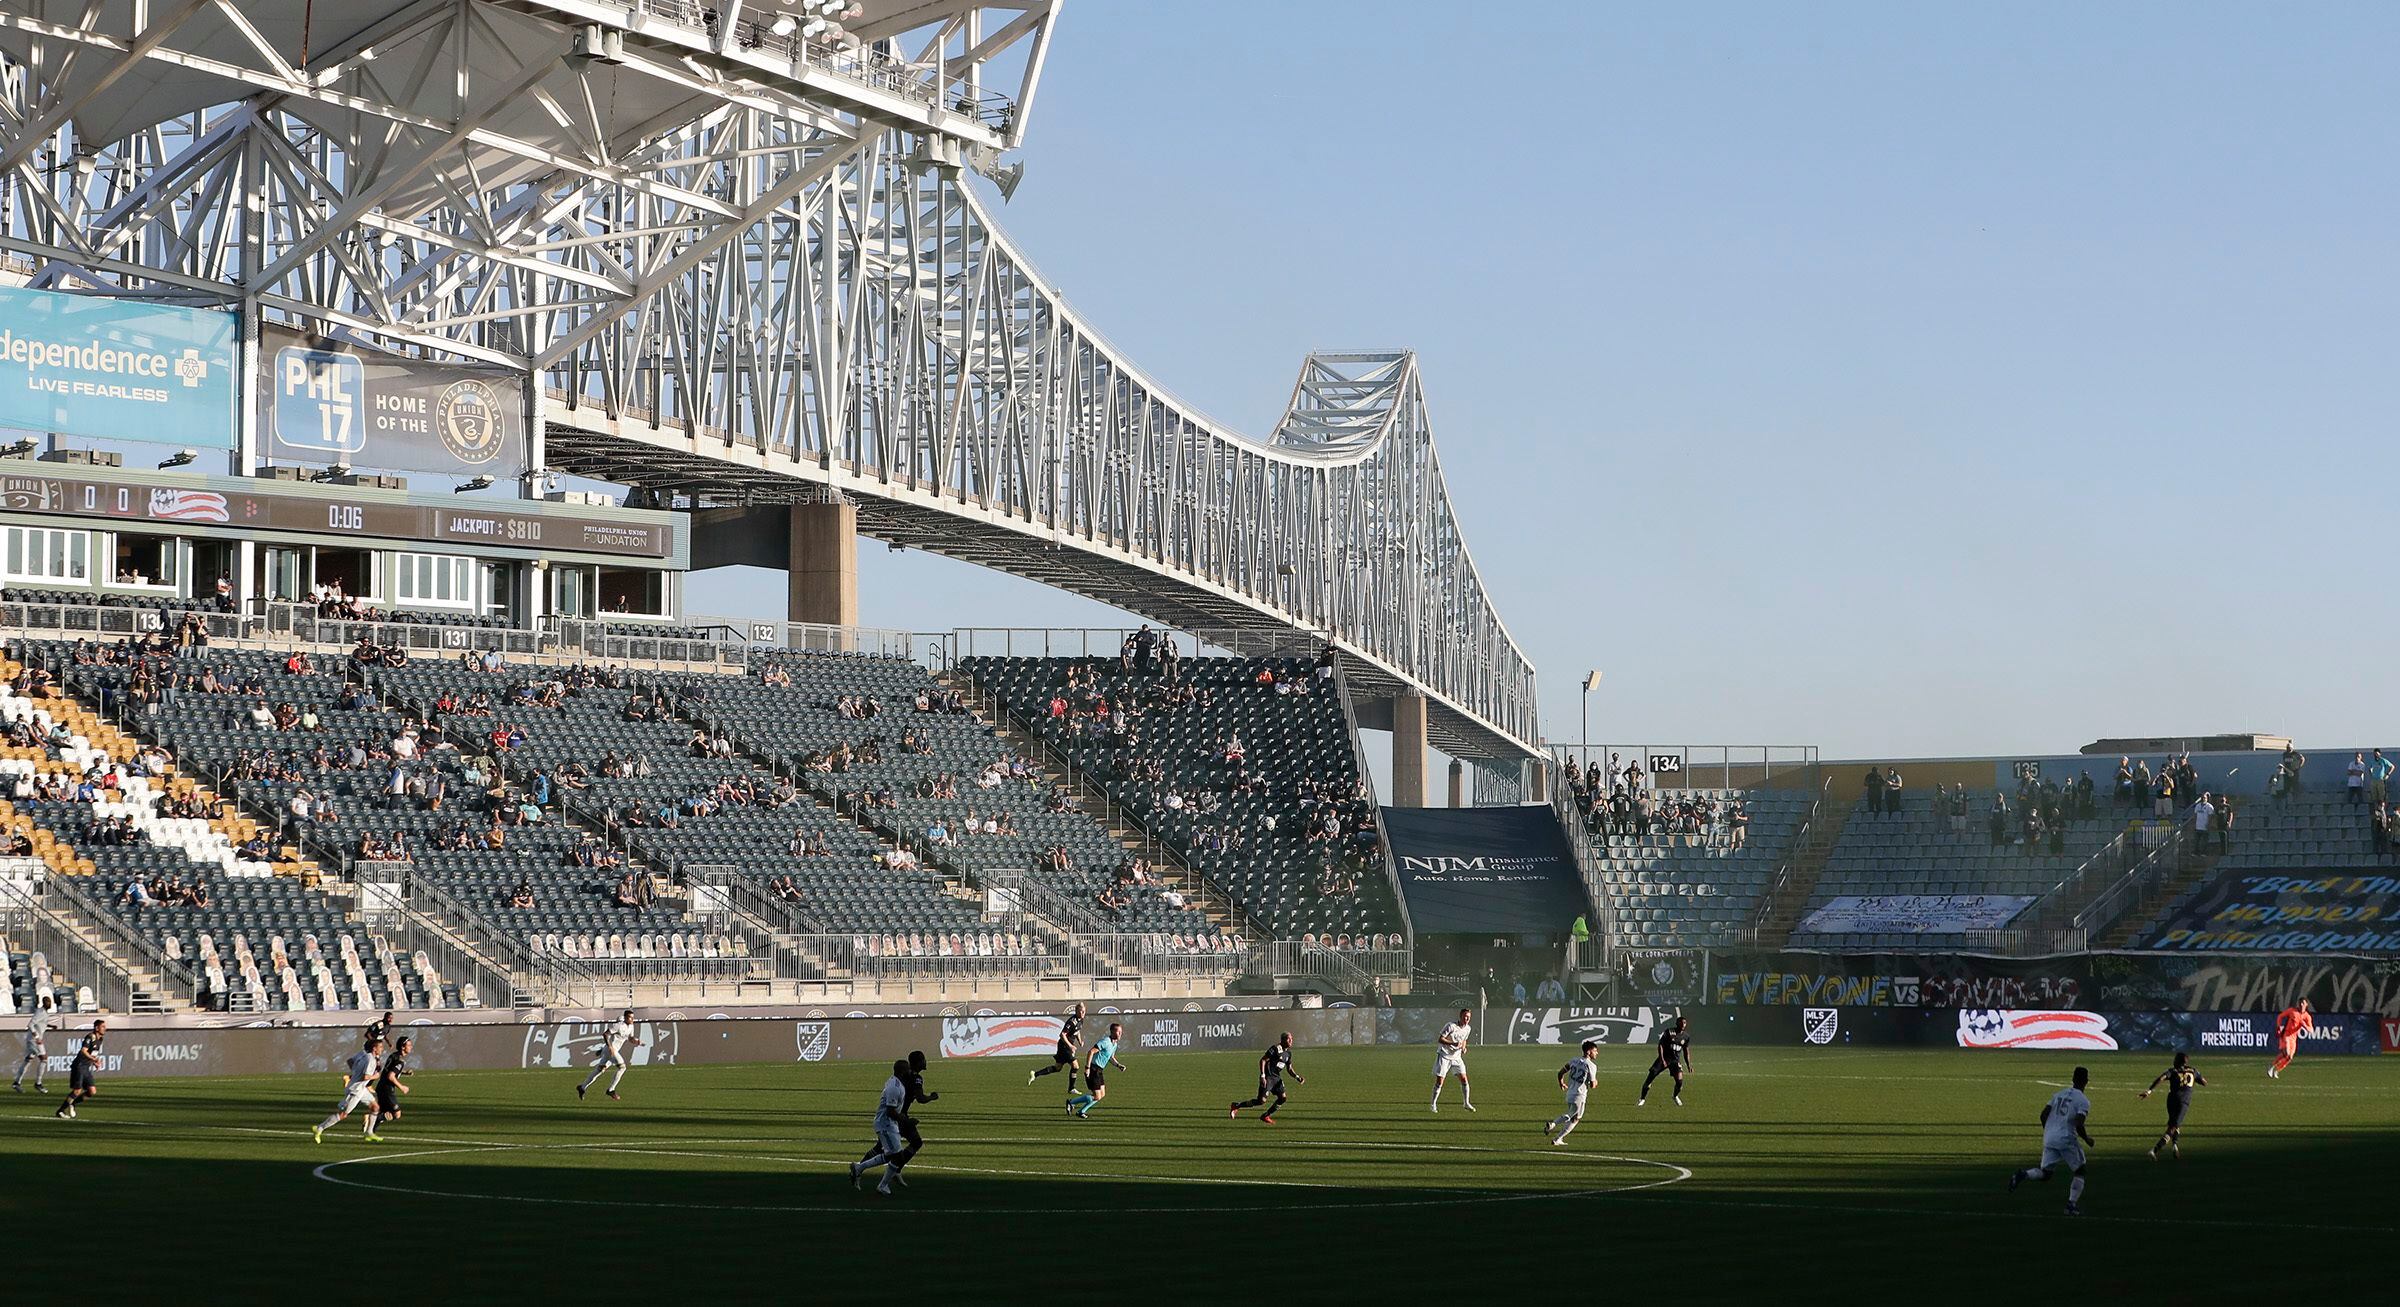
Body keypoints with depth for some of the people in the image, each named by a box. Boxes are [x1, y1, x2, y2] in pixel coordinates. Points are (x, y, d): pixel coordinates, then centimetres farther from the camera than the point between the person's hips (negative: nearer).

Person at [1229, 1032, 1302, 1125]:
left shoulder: (1288, 1053, 11)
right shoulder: (1275, 1048, -15)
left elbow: (1289, 1069, 20)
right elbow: (1262, 1060, -16)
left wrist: (1297, 1077, 4)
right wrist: (1262, 1076, -21)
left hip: (1276, 1078, 8)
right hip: (1268, 1077, -8)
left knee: (1282, 1098, -6)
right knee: (1262, 1100, -13)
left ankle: (1265, 1116, 8)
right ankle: (1236, 1106, 1)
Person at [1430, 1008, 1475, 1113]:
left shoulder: (1468, 1028, 4)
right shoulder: (1451, 1026, -18)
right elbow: (1440, 1040, -18)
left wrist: (1463, 1047, 1)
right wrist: (1453, 1043, -30)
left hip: (1457, 1057, 5)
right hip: (1444, 1056, -5)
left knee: (1463, 1079, -4)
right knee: (1439, 1080, -5)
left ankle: (1467, 1103, 7)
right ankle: (1433, 1104, 6)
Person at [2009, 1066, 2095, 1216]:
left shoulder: (2059, 1095, 13)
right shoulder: (2083, 1102, -7)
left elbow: (2043, 1115, 11)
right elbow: (2078, 1125, -17)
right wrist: (2087, 1140, 0)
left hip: (2049, 1139, 5)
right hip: (2067, 1140, -5)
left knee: (2045, 1172, 11)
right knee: (2079, 1171, 12)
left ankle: (2022, 1175, -17)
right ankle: (2072, 1205, 4)